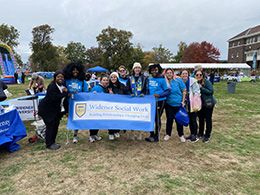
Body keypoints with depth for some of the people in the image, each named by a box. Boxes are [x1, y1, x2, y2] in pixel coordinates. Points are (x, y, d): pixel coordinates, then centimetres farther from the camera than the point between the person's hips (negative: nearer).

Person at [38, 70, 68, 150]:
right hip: (47, 109, -7)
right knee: (50, 126, -4)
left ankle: (52, 142, 25)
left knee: (56, 125, 11)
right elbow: (54, 98, -32)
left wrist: (66, 110, 6)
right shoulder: (52, 86, -20)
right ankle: (49, 144, 10)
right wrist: (65, 93, -27)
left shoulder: (63, 86, 4)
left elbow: (64, 99, 8)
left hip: (57, 110, 8)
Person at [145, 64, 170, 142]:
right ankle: (151, 134, 24)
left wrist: (159, 95, -20)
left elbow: (168, 91, -8)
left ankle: (156, 136, 16)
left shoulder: (162, 80, -7)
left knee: (157, 118, 2)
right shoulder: (149, 79, 8)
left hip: (159, 101, -5)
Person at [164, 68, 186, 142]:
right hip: (169, 104, 1)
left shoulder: (178, 80, -6)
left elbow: (184, 91, -2)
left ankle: (181, 135, 22)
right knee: (169, 119, 8)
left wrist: (183, 101, -5)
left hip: (178, 104, -1)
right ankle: (168, 134, 24)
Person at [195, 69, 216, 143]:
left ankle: (207, 136, 19)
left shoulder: (207, 82, -15)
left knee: (208, 119, 6)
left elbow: (211, 91, -21)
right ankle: (200, 134, 32)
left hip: (208, 104, -5)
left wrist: (201, 88, -24)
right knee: (201, 119, 16)